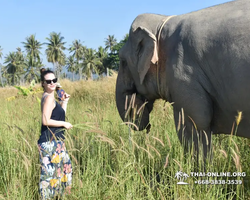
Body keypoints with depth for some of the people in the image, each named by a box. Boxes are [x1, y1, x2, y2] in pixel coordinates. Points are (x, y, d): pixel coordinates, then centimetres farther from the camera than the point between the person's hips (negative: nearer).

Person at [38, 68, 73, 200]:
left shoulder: (49, 97, 16)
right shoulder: (49, 97, -13)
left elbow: (59, 116, 24)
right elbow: (46, 121, -22)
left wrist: (65, 101, 18)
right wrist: (64, 124, -12)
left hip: (55, 141, 11)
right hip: (50, 142, -11)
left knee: (64, 166, 18)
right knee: (50, 170, -7)